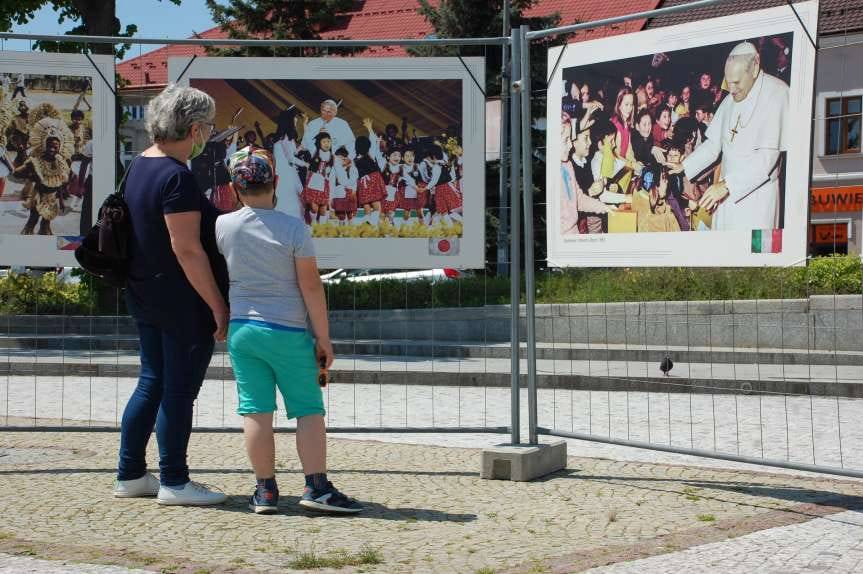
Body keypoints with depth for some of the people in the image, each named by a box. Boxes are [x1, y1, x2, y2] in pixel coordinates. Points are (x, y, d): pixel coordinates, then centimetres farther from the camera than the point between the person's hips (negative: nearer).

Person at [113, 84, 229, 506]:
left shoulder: (140, 166, 10)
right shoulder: (176, 177, -20)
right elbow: (187, 250, -23)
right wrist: (218, 307, -18)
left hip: (144, 295, 9)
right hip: (183, 302, -9)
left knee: (152, 383, 16)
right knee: (180, 389, 0)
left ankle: (130, 475, 21)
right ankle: (173, 483, 7)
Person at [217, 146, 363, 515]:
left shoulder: (222, 226, 0)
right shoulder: (293, 228, -9)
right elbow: (311, 286, -8)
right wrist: (323, 337, -2)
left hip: (242, 329, 3)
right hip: (288, 333, -3)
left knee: (256, 411, 5)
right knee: (309, 409, 3)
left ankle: (265, 490, 7)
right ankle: (316, 487, -3)